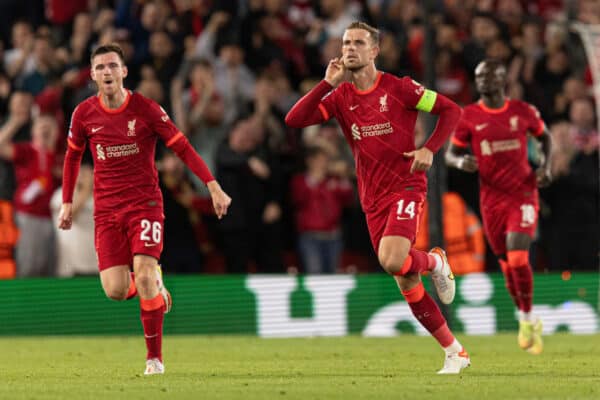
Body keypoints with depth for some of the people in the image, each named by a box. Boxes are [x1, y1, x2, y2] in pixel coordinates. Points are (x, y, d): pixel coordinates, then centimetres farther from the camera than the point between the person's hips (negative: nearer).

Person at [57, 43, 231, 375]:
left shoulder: (146, 109, -7)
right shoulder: (84, 113, 1)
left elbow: (182, 148, -5)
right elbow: (72, 157, 17)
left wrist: (213, 186, -13)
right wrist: (67, 202, 13)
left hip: (145, 203, -2)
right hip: (106, 209, 3)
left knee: (144, 275, -19)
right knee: (116, 291, -10)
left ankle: (155, 357, -5)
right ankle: (154, 285, 27)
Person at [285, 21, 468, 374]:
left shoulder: (398, 88, -5)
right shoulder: (340, 96, 6)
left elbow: (451, 110, -1)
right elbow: (295, 120, -6)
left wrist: (430, 149, -13)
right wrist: (327, 83, -10)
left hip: (406, 187, -5)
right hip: (373, 199, 5)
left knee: (392, 261, -29)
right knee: (407, 285, 4)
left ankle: (434, 262, 5)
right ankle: (454, 352, 14)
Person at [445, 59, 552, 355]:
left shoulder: (523, 112, 0)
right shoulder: (469, 116, 0)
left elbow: (544, 136, 17)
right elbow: (450, 154, 5)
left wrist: (545, 166, 0)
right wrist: (461, 161, -18)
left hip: (523, 195, -2)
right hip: (491, 200, 2)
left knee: (518, 259, -18)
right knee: (508, 266, 6)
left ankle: (527, 319, 0)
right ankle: (527, 322, 27)